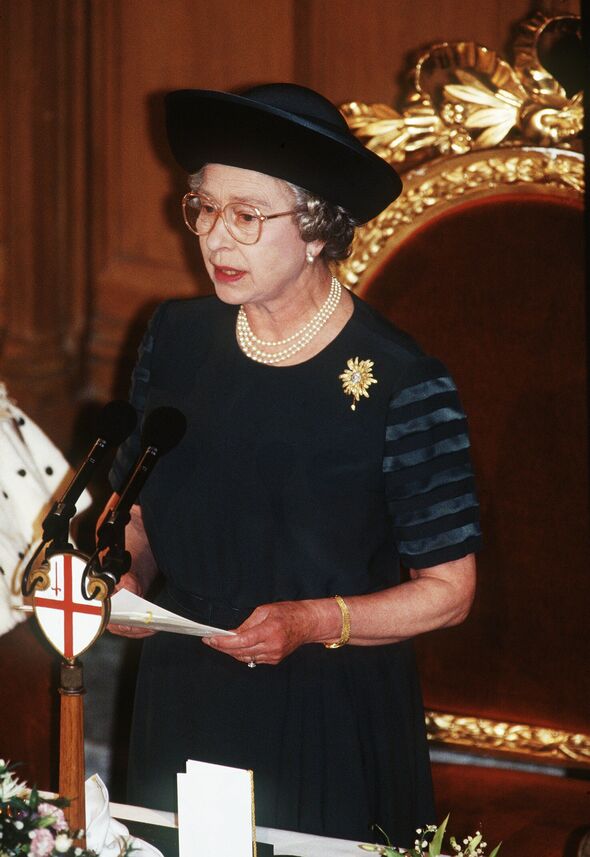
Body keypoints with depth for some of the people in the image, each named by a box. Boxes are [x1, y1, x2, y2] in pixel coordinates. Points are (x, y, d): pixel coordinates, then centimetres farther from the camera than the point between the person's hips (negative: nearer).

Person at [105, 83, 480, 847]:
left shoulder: (402, 385, -15)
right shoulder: (176, 340, -1)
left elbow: (448, 589, -9)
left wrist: (313, 621, -23)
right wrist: (130, 576, -8)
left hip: (332, 723, -4)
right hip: (182, 705, 4)